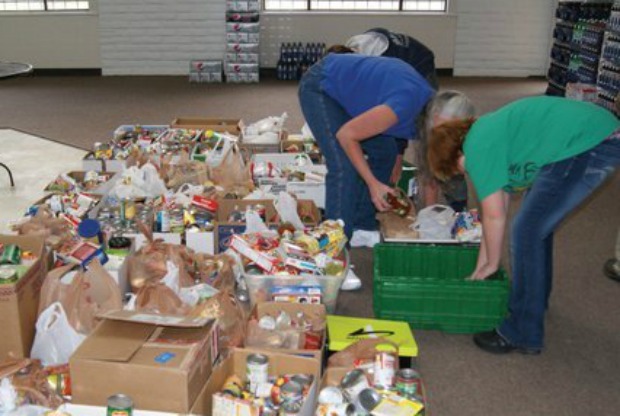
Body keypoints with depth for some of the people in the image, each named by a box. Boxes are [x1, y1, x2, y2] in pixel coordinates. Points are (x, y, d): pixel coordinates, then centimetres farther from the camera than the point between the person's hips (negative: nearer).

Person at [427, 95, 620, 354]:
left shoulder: (477, 148, -8)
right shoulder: (489, 135, 20)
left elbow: (494, 216, -7)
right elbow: (497, 211, 22)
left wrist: (491, 264, 10)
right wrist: (481, 268, 25)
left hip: (587, 146, -11)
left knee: (527, 231, -5)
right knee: (536, 221, 22)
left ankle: (523, 335, 5)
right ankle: (536, 298, 42)